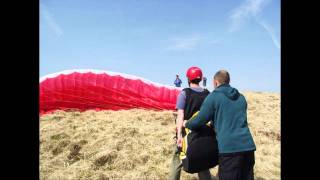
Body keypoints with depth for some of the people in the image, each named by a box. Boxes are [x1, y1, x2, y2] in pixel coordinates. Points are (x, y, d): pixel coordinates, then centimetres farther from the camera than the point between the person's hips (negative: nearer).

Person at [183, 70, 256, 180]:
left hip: (229, 147, -6)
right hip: (248, 146, 6)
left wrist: (186, 124, 21)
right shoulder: (241, 97, 17)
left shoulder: (213, 96, -1)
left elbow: (200, 120, 0)